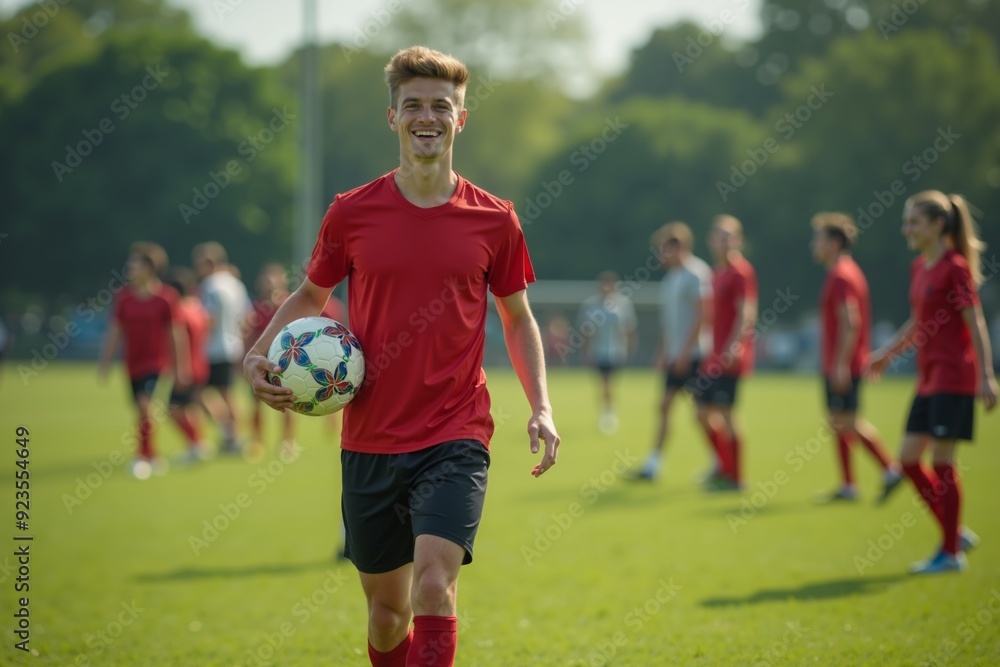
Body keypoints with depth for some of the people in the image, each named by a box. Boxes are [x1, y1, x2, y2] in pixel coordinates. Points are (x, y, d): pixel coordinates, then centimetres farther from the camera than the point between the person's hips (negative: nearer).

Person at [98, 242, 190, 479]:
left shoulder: (166, 297, -9)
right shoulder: (124, 297, 1)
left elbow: (177, 333, -6)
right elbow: (114, 332, 6)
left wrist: (181, 367, -6)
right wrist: (105, 362, 4)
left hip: (157, 363, -5)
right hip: (133, 365, 5)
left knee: (146, 406, -20)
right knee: (143, 411, 12)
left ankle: (143, 456, -10)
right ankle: (153, 456, 28)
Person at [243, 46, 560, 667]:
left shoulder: (494, 220, 1)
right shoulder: (352, 213, 1)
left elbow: (518, 317, 13)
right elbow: (310, 296, 15)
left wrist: (542, 407, 1)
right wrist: (261, 356, -3)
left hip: (456, 437, -2)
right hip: (369, 440, 2)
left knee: (434, 588, -20)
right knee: (387, 605, 11)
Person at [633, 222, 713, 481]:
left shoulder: (696, 273, -12)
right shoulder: (669, 279, 16)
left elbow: (701, 314, -18)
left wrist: (685, 351, -20)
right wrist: (662, 352, 17)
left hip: (694, 354, -9)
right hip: (675, 356, 9)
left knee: (701, 410, -5)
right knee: (664, 406, 5)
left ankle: (718, 462, 5)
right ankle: (653, 464, 5)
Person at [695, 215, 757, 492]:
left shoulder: (741, 272, -9)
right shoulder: (716, 272, 16)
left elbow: (746, 314, -18)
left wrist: (732, 349, -27)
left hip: (730, 358, -9)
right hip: (714, 357, 9)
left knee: (725, 414, -7)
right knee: (703, 412, 11)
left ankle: (735, 478, 0)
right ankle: (725, 467, 23)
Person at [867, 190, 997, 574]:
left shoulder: (955, 268, -12)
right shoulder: (919, 268, 12)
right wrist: (888, 353, 20)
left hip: (953, 377, -9)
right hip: (928, 378, 9)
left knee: (941, 460, -6)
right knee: (909, 458, 7)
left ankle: (951, 553, 3)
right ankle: (956, 533, 18)